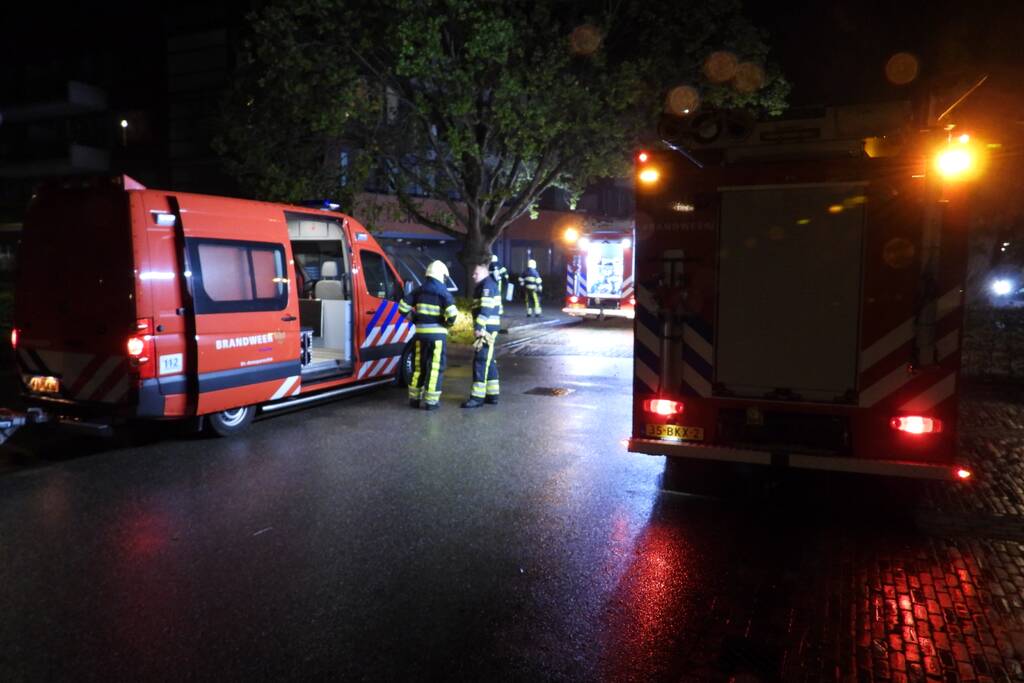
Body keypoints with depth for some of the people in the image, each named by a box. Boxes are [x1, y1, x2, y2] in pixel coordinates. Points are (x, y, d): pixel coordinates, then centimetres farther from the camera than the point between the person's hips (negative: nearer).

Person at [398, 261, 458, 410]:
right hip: (437, 334, -5)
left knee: (418, 366, 16)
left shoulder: (419, 290, 9)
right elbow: (452, 313, -19)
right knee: (435, 367, 1)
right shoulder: (443, 292, -6)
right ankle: (431, 401, 1)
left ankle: (414, 398, 21)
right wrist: (449, 323, 1)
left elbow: (403, 307, 7)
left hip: (420, 333, 5)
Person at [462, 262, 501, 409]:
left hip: (486, 329, -11)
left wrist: (478, 327, -26)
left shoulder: (487, 286, -12)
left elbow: (485, 309, -22)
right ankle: (492, 394, 19)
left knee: (480, 362, -10)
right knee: (489, 362, 13)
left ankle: (478, 397, -9)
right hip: (487, 330, 11)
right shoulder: (486, 285, 21)